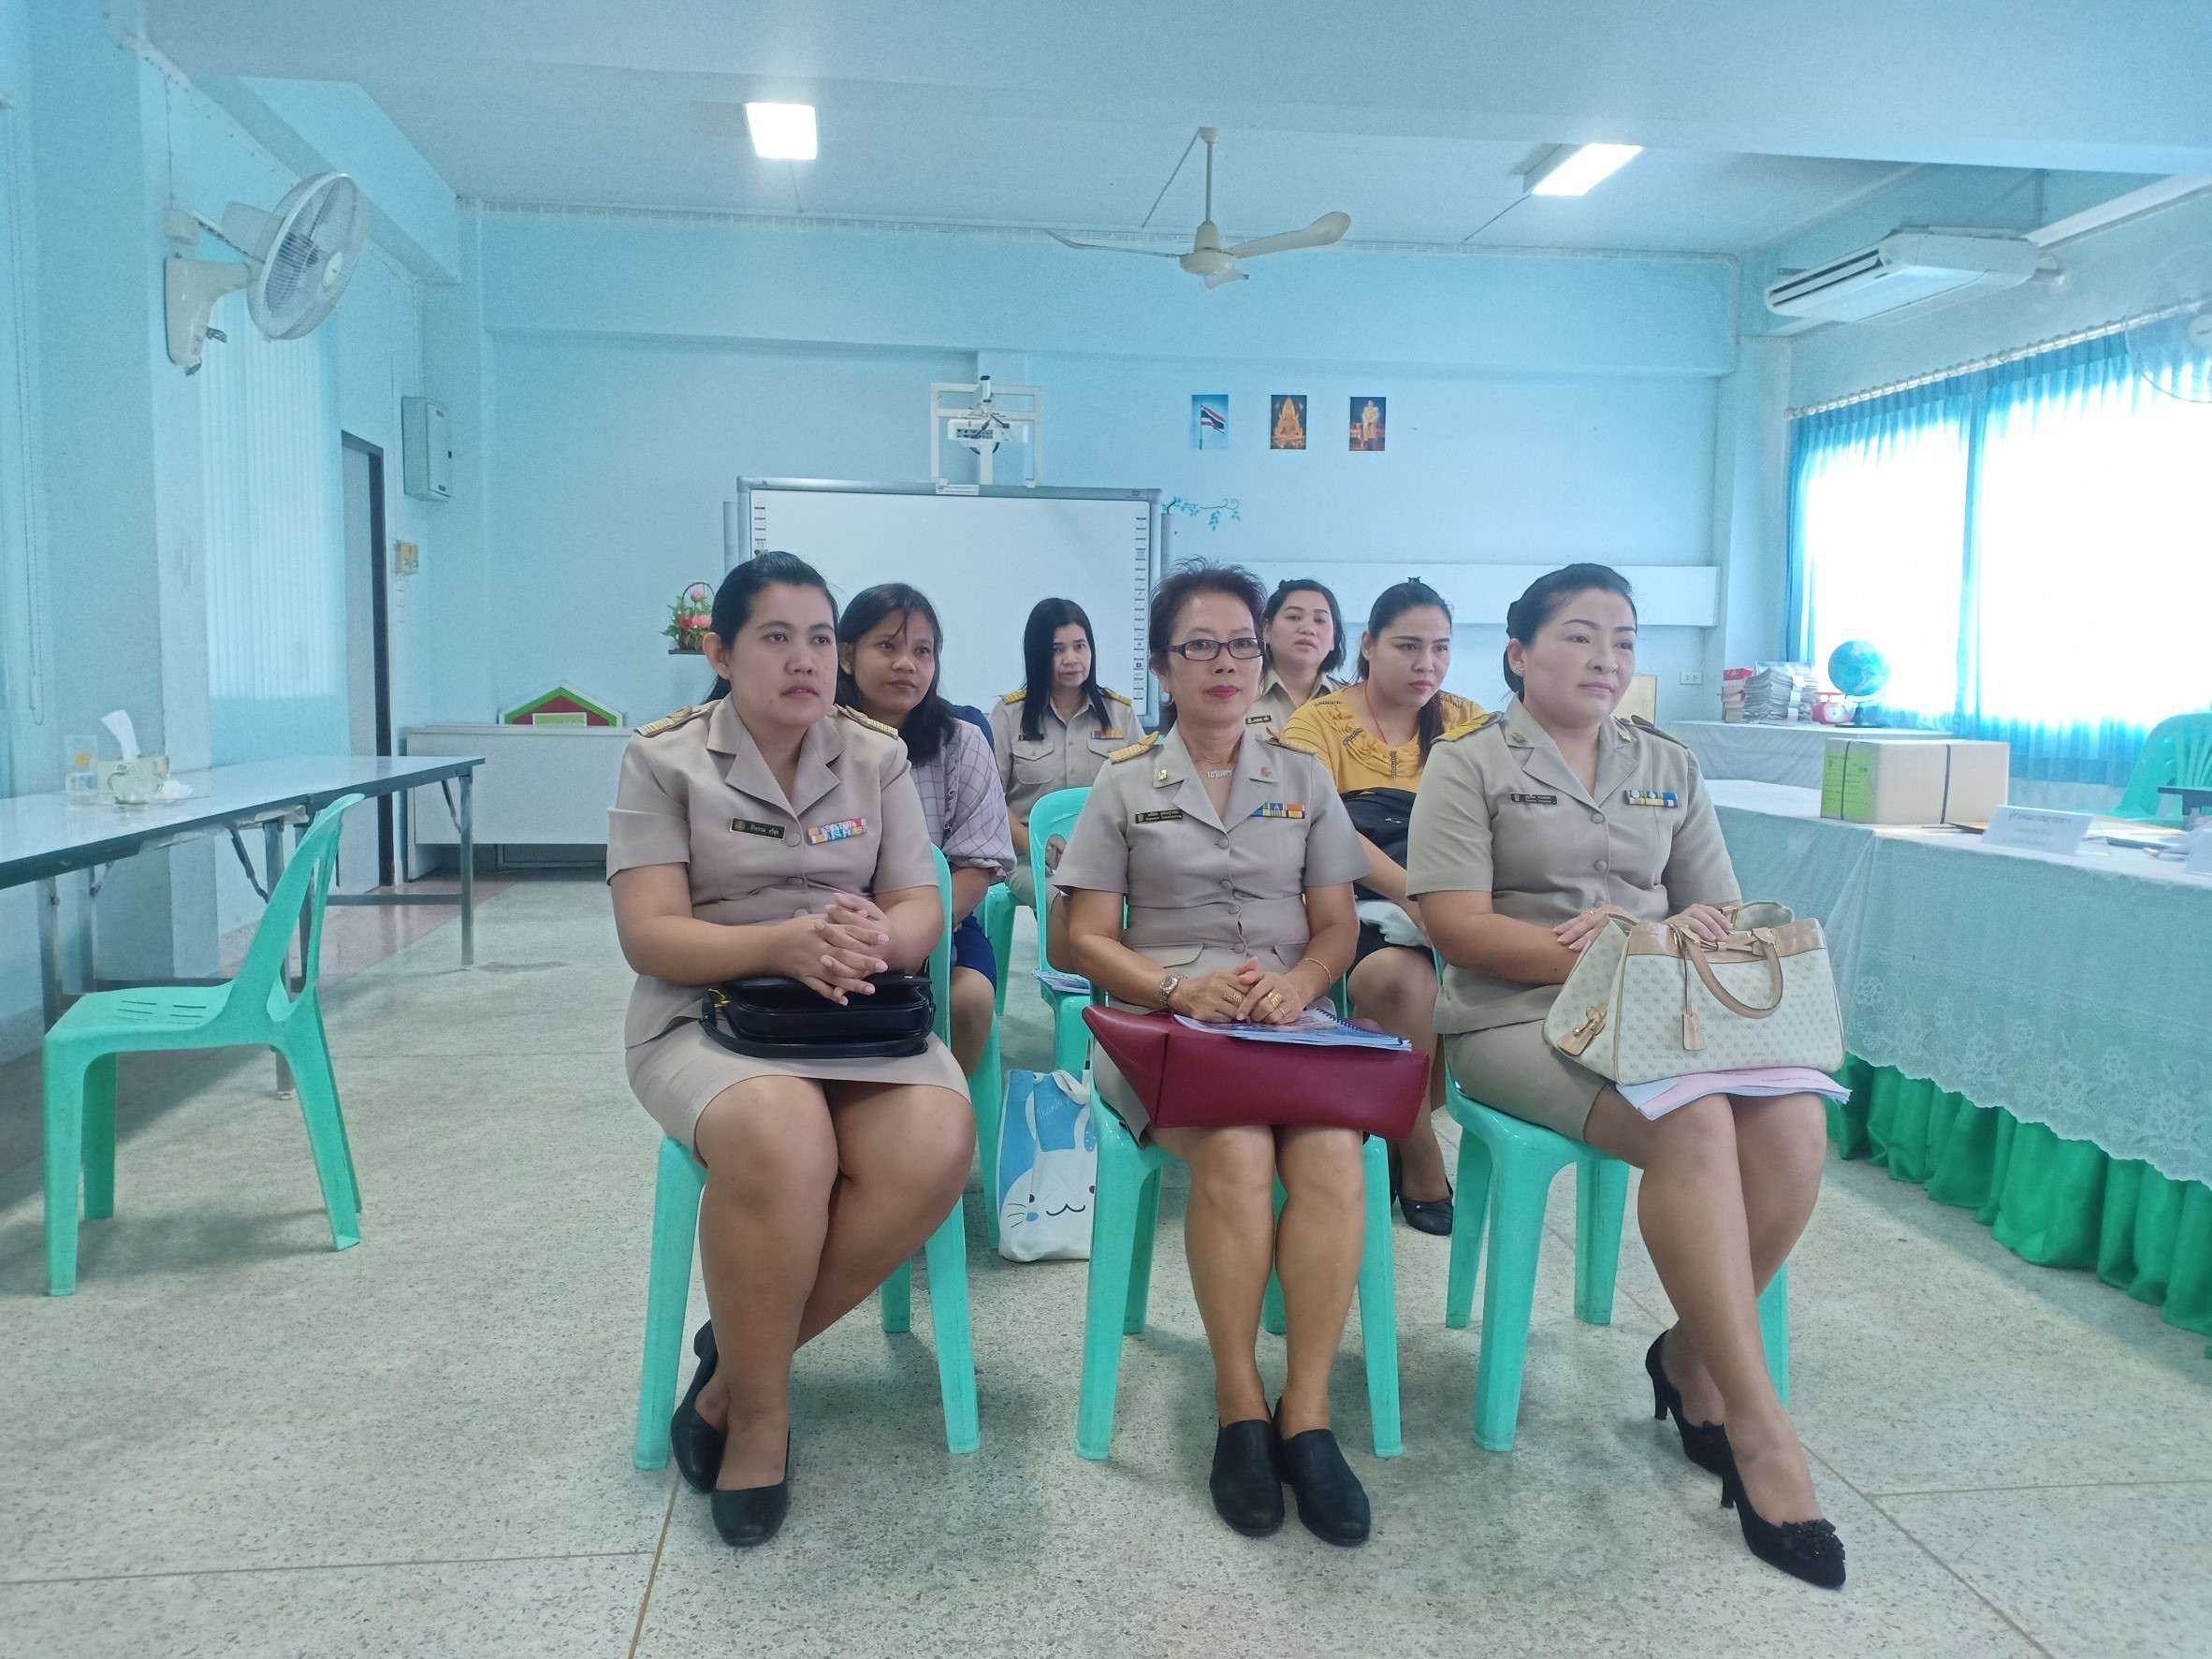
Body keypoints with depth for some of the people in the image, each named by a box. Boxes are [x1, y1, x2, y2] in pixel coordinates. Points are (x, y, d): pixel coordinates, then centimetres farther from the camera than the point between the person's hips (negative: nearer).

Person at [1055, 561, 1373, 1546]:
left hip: (1291, 1020, 2)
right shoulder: (1125, 786, 13)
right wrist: (1179, 987, -12)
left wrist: (1298, 984, -8)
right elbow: (1088, 937, 7)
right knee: (1235, 1152, -33)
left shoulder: (1303, 781, 19)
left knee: (1332, 1151, -31)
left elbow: (1338, 927, 15)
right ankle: (1240, 1411, -17)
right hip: (1166, 1022, -2)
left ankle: (1306, 1416, -21)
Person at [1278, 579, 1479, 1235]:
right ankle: (1420, 1164, -9)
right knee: (1404, 975, -34)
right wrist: (1410, 892, -26)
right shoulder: (1320, 721, 4)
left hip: (1445, 909, 3)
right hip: (1354, 907, -3)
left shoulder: (1465, 723, 15)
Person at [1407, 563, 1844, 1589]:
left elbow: (1723, 913, 13)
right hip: (1520, 1018, -5)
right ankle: (1756, 1425, -17)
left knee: (1794, 1125, -23)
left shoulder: (1667, 768, 18)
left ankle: (1692, 1354, 1)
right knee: (1694, 1125, -31)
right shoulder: (1470, 763, 2)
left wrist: (1671, 938, -11)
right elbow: (1460, 928, -9)